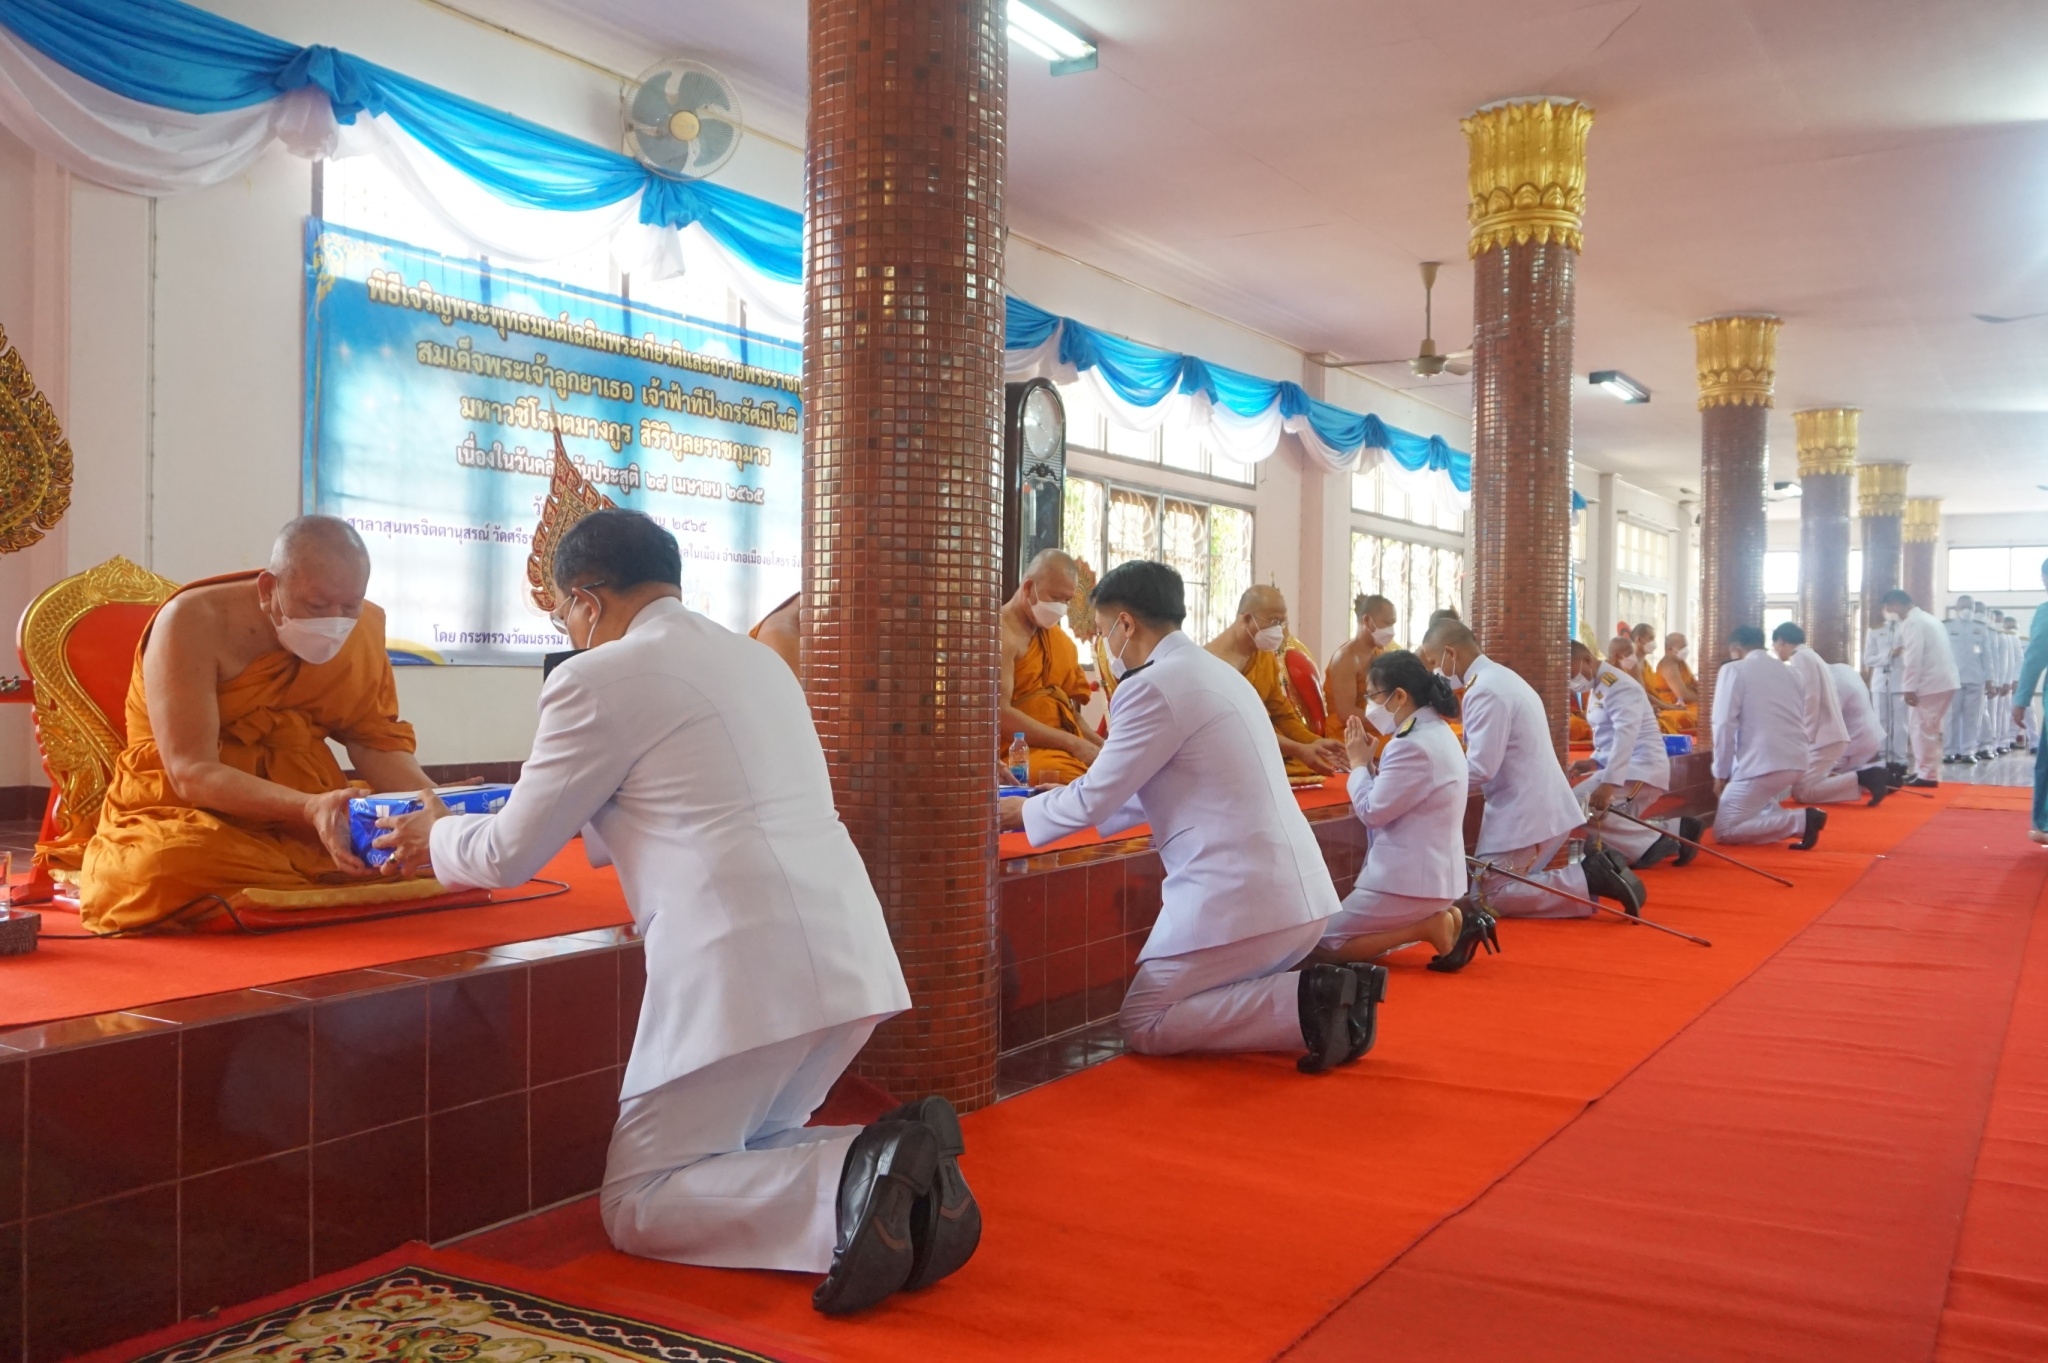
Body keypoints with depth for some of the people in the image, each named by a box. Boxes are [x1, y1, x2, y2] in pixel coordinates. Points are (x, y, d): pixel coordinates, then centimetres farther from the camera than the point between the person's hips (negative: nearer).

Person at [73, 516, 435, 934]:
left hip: (314, 815, 4)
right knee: (175, 864, -37)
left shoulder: (362, 628, -3)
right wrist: (311, 808, -39)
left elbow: (377, 742, 1)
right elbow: (192, 774, -23)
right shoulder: (194, 623, -17)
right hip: (187, 817, -4)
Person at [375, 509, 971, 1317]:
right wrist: (567, 816, 46)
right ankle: (896, 1172, -1)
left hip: (746, 971, -8)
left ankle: (848, 1187, -16)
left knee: (636, 1205, 8)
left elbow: (510, 857, 6)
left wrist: (438, 838, 28)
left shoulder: (598, 679, -3)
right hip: (848, 957, 8)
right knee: (744, 1154, 26)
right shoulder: (757, 659, 21)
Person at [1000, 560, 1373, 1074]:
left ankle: (1305, 1001, -13)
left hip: (1235, 898, -9)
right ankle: (1324, 993, 3)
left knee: (1140, 1024, 2)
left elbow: (1093, 800, -7)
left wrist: (1024, 811, 12)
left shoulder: (1151, 688, -12)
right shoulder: (1217, 671, 18)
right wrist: (1066, 799, 32)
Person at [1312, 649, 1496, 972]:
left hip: (1409, 880, -10)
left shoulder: (1413, 746, -22)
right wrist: (1370, 762, 2)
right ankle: (1448, 919, 9)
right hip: (1432, 872, 10)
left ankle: (1433, 927, -7)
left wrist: (1359, 762, -4)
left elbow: (1372, 811, -18)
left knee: (1323, 945, -3)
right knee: (1344, 930, 22)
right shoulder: (1437, 732, 11)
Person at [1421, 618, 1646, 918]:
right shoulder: (1500, 678, 14)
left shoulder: (1485, 691, -19)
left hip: (1523, 813, -10)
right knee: (1512, 884, 15)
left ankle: (1589, 878, -10)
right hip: (1540, 806, 10)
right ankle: (1594, 868, 7)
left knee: (1488, 896, -5)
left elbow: (1479, 770, -21)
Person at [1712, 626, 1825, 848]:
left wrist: (1721, 773, 1)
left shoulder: (1734, 670, -1)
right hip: (1796, 761, 8)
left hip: (1761, 764, -8)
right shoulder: (1789, 672, 18)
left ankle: (1801, 820, -15)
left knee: (1723, 831, -3)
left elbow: (1725, 725, -9)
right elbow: (1801, 720, 22)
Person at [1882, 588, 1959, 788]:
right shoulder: (1927, 618, 21)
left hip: (1930, 682, -10)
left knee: (1923, 728, -5)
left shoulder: (1912, 622, -11)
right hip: (1944, 680, 10)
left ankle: (1927, 775, -3)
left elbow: (1913, 658, -18)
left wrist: (1909, 688, -18)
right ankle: (1924, 771, 19)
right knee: (1929, 728, 14)